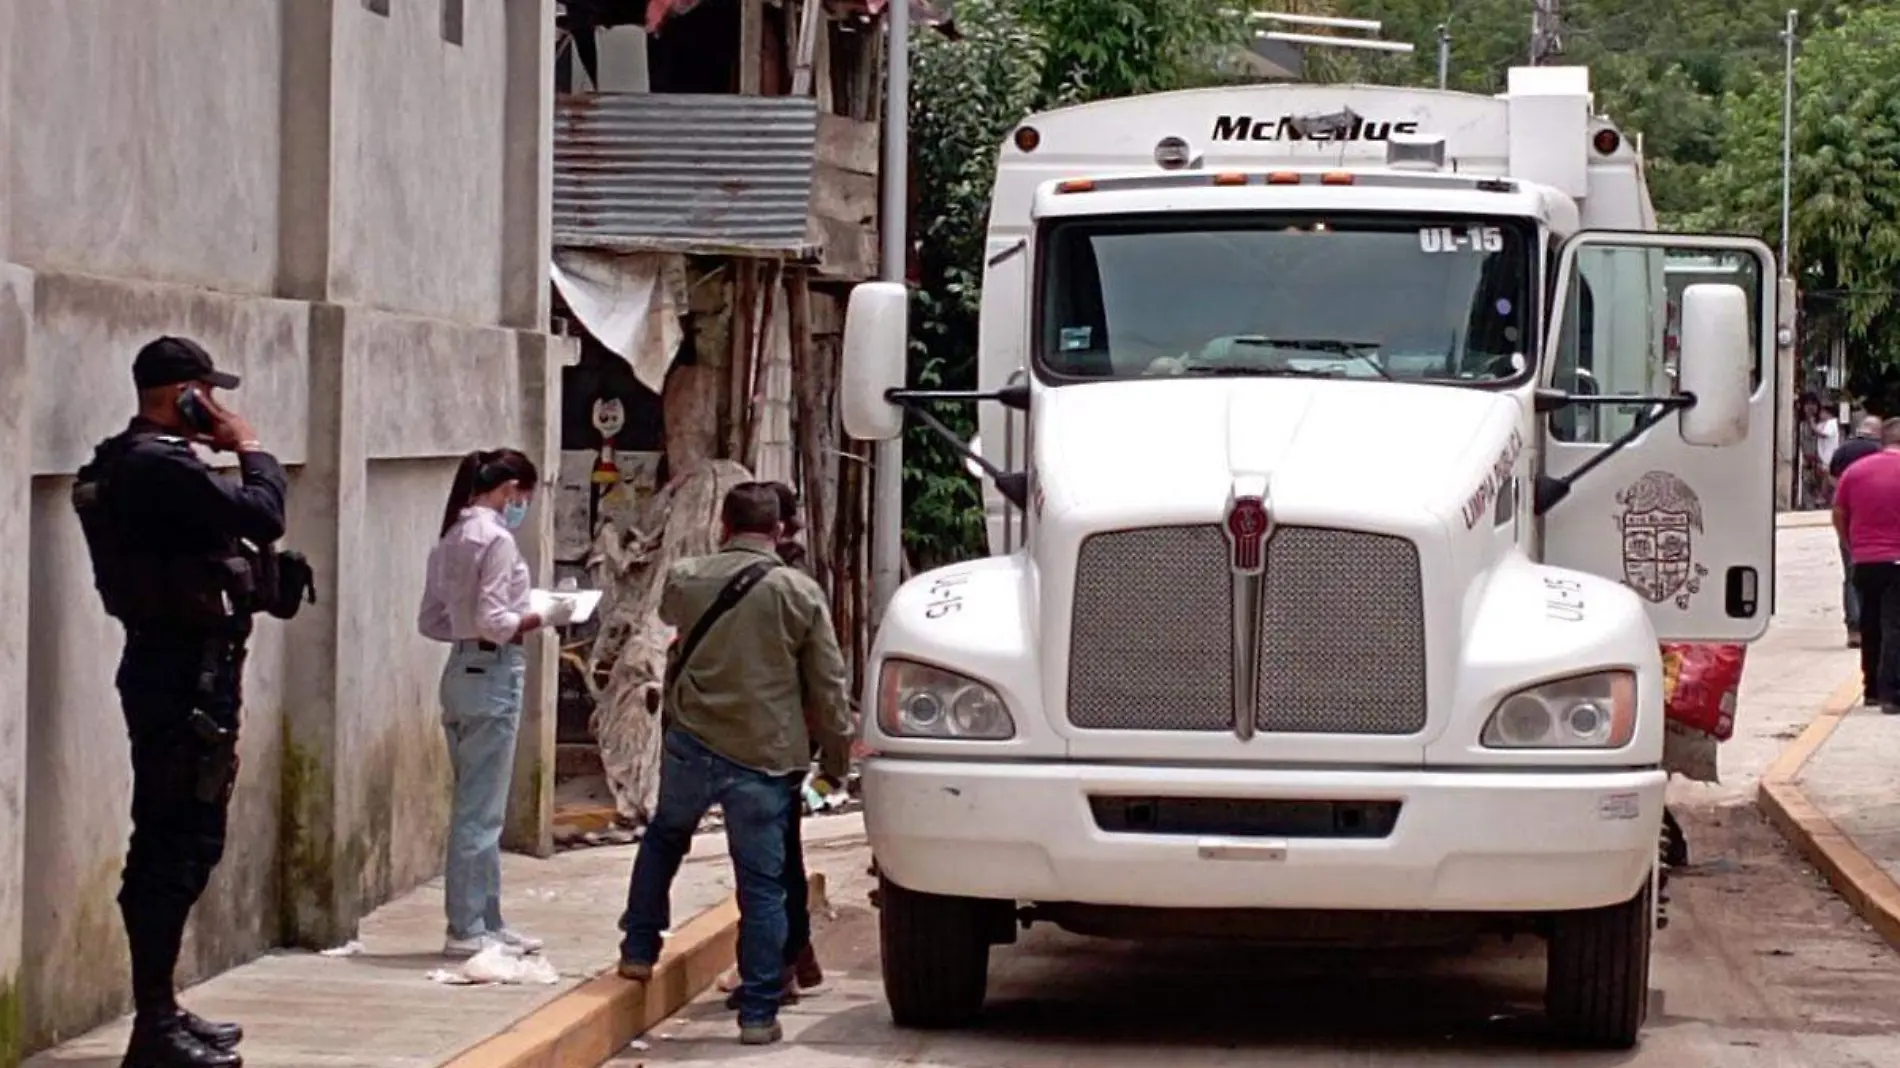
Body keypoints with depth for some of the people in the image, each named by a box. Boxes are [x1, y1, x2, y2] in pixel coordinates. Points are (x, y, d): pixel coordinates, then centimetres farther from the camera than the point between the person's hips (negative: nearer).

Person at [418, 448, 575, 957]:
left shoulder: (452, 539, 11)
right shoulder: (497, 539, -14)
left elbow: (431, 621, 14)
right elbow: (494, 624, -20)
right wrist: (545, 618, -8)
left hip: (461, 671, 9)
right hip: (493, 674, -9)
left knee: (477, 807, 15)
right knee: (481, 811, -4)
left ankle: (487, 921, 22)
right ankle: (466, 929, 0)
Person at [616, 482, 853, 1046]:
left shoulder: (685, 580, 1)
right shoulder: (800, 593, -5)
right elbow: (828, 687, -2)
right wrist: (837, 755, 10)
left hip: (690, 746, 2)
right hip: (765, 759, -2)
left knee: (664, 838, 30)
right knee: (763, 885, 3)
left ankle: (638, 952, 33)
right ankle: (758, 1013, 4)